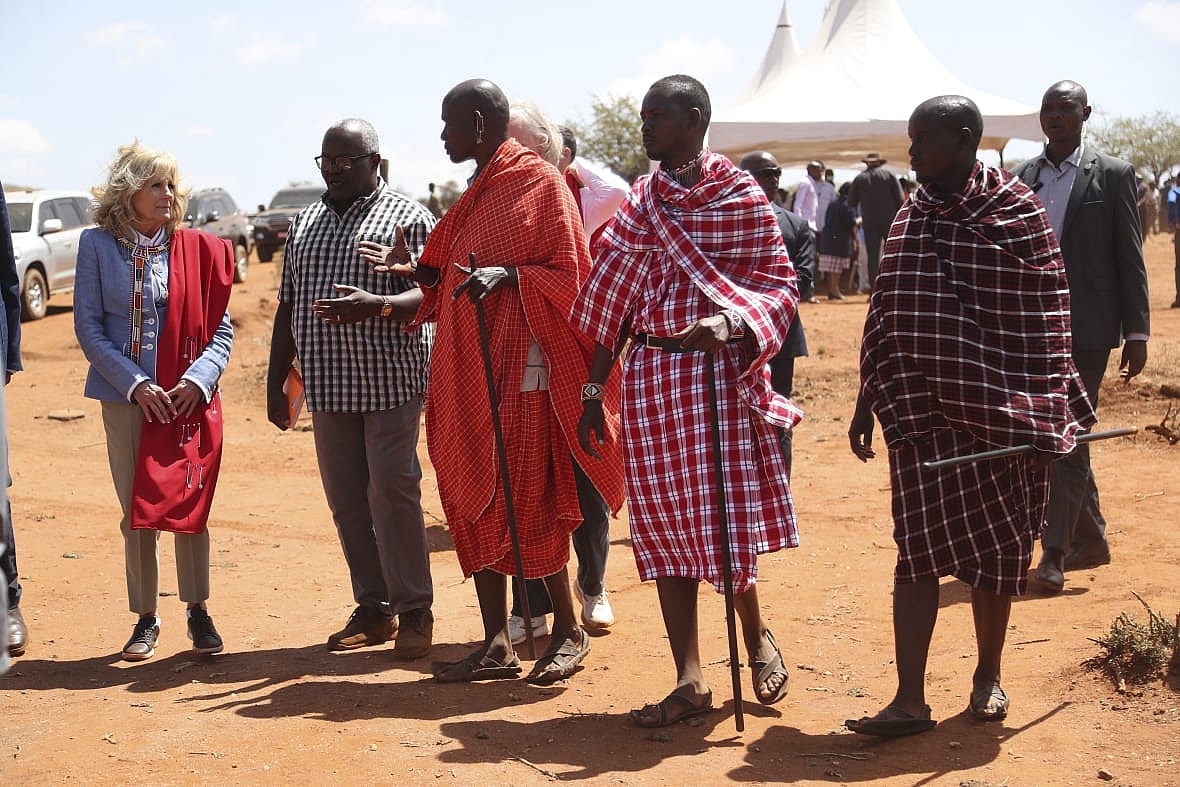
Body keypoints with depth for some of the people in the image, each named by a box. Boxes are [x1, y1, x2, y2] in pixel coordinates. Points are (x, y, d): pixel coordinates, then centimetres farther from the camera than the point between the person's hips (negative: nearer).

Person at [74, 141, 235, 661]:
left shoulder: (197, 249, 3)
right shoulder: (97, 246, 1)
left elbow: (221, 329, 4)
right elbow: (88, 327, -1)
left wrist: (197, 380, -13)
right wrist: (135, 384, -11)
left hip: (189, 398, 0)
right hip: (125, 398, 0)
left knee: (188, 507, -1)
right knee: (136, 512, 5)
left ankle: (198, 610, 13)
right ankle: (145, 618, 16)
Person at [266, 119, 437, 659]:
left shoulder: (409, 218, -1)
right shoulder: (304, 224, 16)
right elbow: (287, 308, 18)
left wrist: (377, 306, -29)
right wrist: (274, 385, 14)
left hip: (390, 383, -5)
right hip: (327, 388, 6)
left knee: (392, 494, -6)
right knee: (346, 501, 8)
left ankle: (414, 613, 3)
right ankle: (373, 608, 18)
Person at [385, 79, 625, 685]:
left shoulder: (540, 182, -5)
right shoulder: (477, 194, 19)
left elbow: (567, 273, -10)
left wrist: (509, 276, -24)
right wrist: (423, 273, 8)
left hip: (518, 365, -8)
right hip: (467, 364, 8)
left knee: (524, 499, -6)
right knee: (474, 499, 5)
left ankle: (568, 629, 9)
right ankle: (495, 644, 10)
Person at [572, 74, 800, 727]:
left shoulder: (742, 198, -3)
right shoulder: (639, 202, 10)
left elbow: (780, 285, -4)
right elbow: (613, 304, 11)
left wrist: (730, 321, -24)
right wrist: (592, 392, 8)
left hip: (716, 371, -4)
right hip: (649, 374, 5)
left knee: (722, 513, -3)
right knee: (663, 525, 4)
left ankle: (756, 635, 26)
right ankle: (690, 681, 11)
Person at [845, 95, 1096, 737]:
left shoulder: (1016, 213, -6)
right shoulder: (910, 219, 10)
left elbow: (1044, 321, -8)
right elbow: (883, 316, 14)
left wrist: (1044, 415, -12)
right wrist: (867, 404, 13)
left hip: (995, 412, -4)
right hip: (917, 412, 4)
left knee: (994, 546, 8)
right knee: (917, 548, -1)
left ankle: (988, 676, 27)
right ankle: (910, 700, -1)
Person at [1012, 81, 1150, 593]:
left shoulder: (1112, 175, -2)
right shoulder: (1020, 178, 9)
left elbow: (1130, 259, -3)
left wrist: (1137, 333, -6)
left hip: (1085, 325, -5)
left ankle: (1055, 554, -6)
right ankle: (1090, 540, 26)